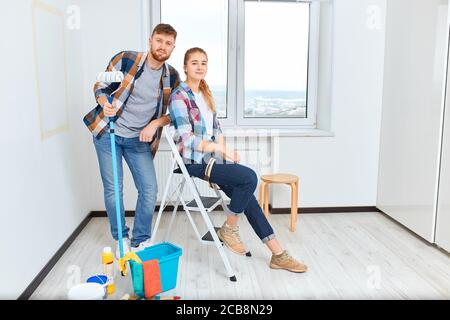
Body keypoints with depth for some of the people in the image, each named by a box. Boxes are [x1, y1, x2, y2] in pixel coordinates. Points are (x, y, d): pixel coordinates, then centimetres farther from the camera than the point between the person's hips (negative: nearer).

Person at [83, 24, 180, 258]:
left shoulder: (172, 77, -1)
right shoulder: (125, 60, -10)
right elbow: (100, 86, -1)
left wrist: (155, 123, -12)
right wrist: (104, 102, -22)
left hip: (139, 139, 3)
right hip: (108, 132, -2)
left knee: (150, 190, -4)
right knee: (113, 189, 1)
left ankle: (140, 241, 15)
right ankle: (121, 239, 21)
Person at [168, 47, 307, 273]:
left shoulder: (205, 93, 16)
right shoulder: (179, 96, -10)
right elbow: (186, 139, -19)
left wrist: (224, 150, -1)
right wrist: (222, 150, -21)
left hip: (212, 156, 7)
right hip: (195, 161, -7)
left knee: (246, 197, -4)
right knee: (249, 178, -22)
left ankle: (278, 254, 2)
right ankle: (229, 229, 0)